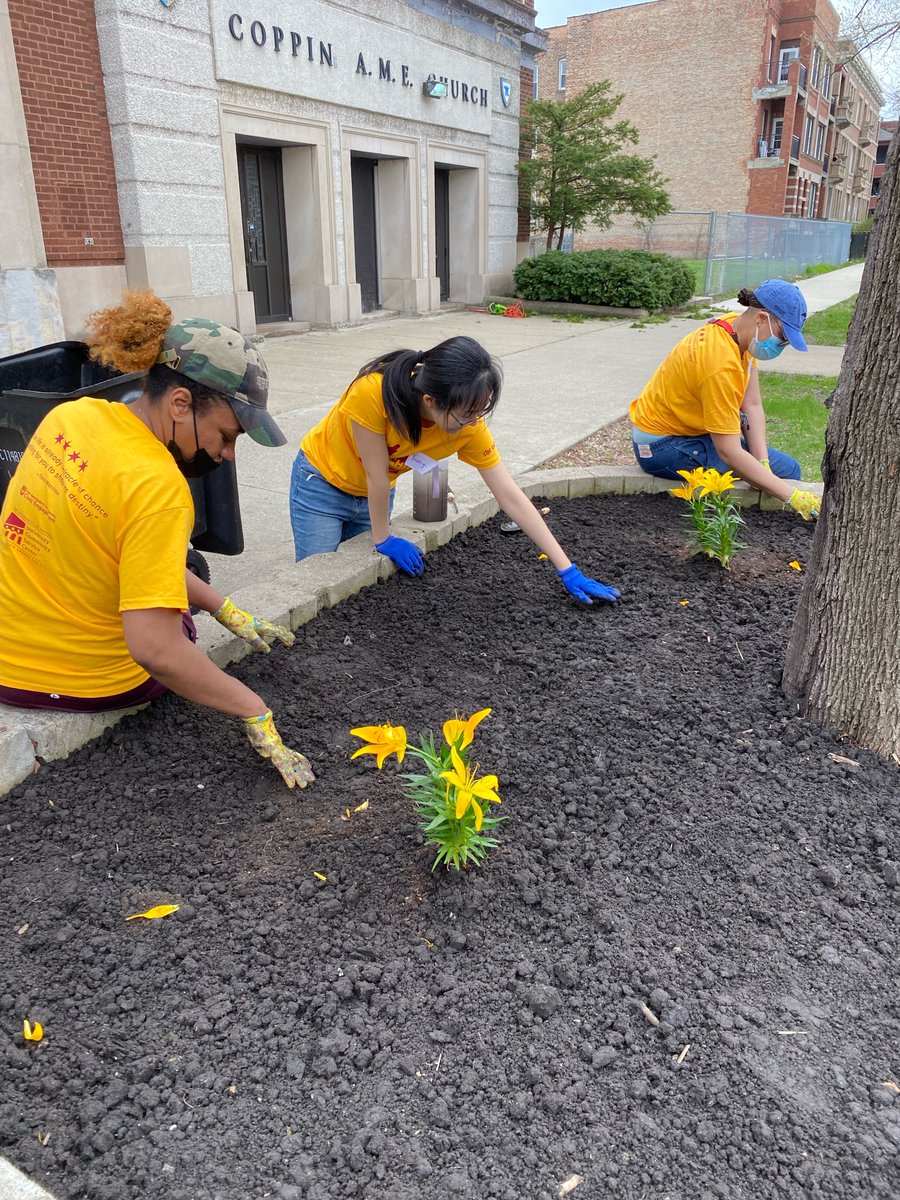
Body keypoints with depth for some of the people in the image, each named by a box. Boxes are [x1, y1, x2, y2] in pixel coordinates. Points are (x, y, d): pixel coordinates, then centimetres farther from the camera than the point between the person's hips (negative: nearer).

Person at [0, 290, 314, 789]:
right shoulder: (157, 486, -30)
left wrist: (224, 609, 3)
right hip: (81, 682, -5)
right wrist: (254, 713, -25)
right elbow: (154, 648, -33)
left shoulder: (72, 414, -6)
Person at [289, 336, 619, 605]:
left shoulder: (469, 425, -24)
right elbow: (376, 476, -27)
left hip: (373, 496, 4)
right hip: (322, 482, -3)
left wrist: (567, 570, -22)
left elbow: (511, 497, -22)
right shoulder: (373, 391, -38)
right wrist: (384, 540, -15)